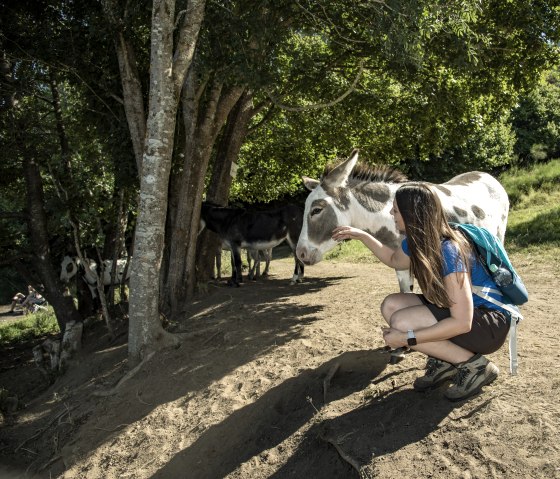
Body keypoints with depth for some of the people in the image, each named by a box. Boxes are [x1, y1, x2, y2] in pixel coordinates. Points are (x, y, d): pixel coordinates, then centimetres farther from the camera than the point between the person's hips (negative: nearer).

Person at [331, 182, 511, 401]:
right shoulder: (416, 241, -4)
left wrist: (406, 338, -29)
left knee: (402, 323, -24)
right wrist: (361, 235, 12)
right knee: (391, 304, -3)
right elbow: (395, 260, 22)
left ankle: (476, 366, -7)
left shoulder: (449, 252, -30)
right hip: (456, 309, 9)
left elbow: (462, 323, -31)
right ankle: (443, 362, 7)